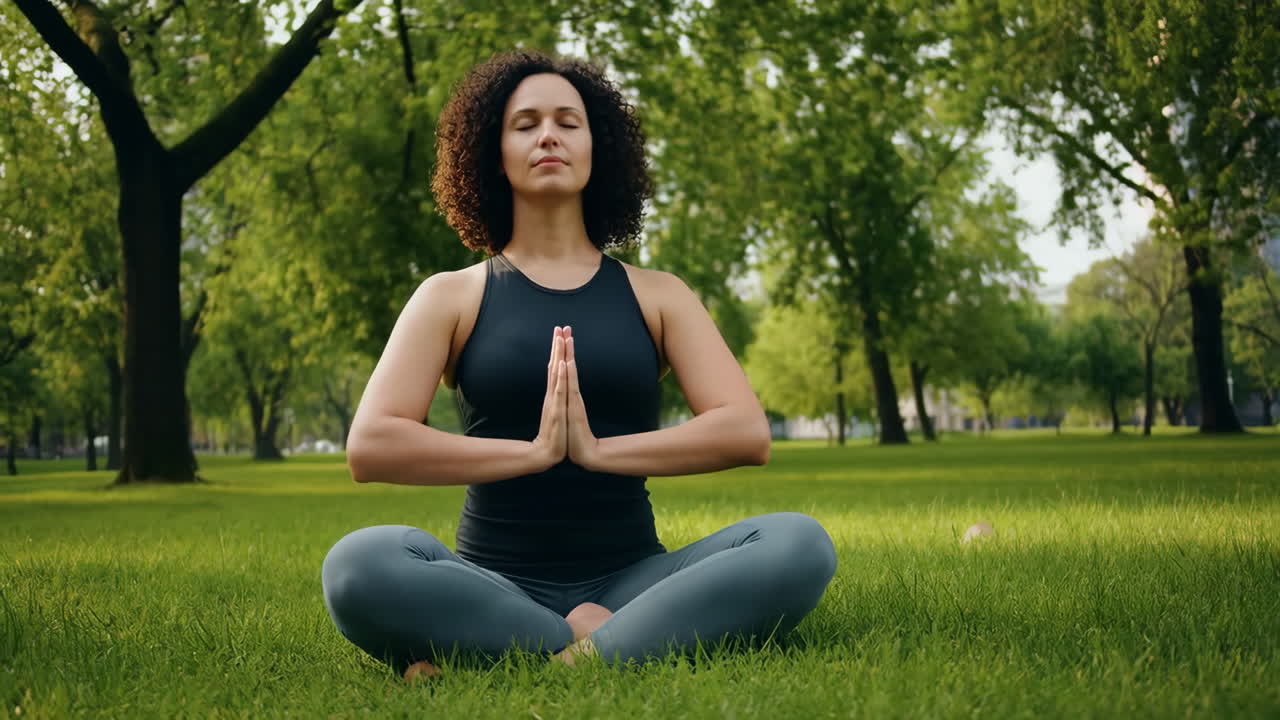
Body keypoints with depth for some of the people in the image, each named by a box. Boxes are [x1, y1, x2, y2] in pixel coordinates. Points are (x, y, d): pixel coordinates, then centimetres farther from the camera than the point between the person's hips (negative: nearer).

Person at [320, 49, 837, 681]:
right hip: (494, 582, -1)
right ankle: (607, 644, -24)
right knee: (358, 565, -33)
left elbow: (747, 432, -2)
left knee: (799, 544, -26)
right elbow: (369, 446, -7)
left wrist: (600, 450, -12)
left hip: (629, 577, 2)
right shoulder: (452, 297, 8)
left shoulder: (656, 296, 11)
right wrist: (532, 450, -12)